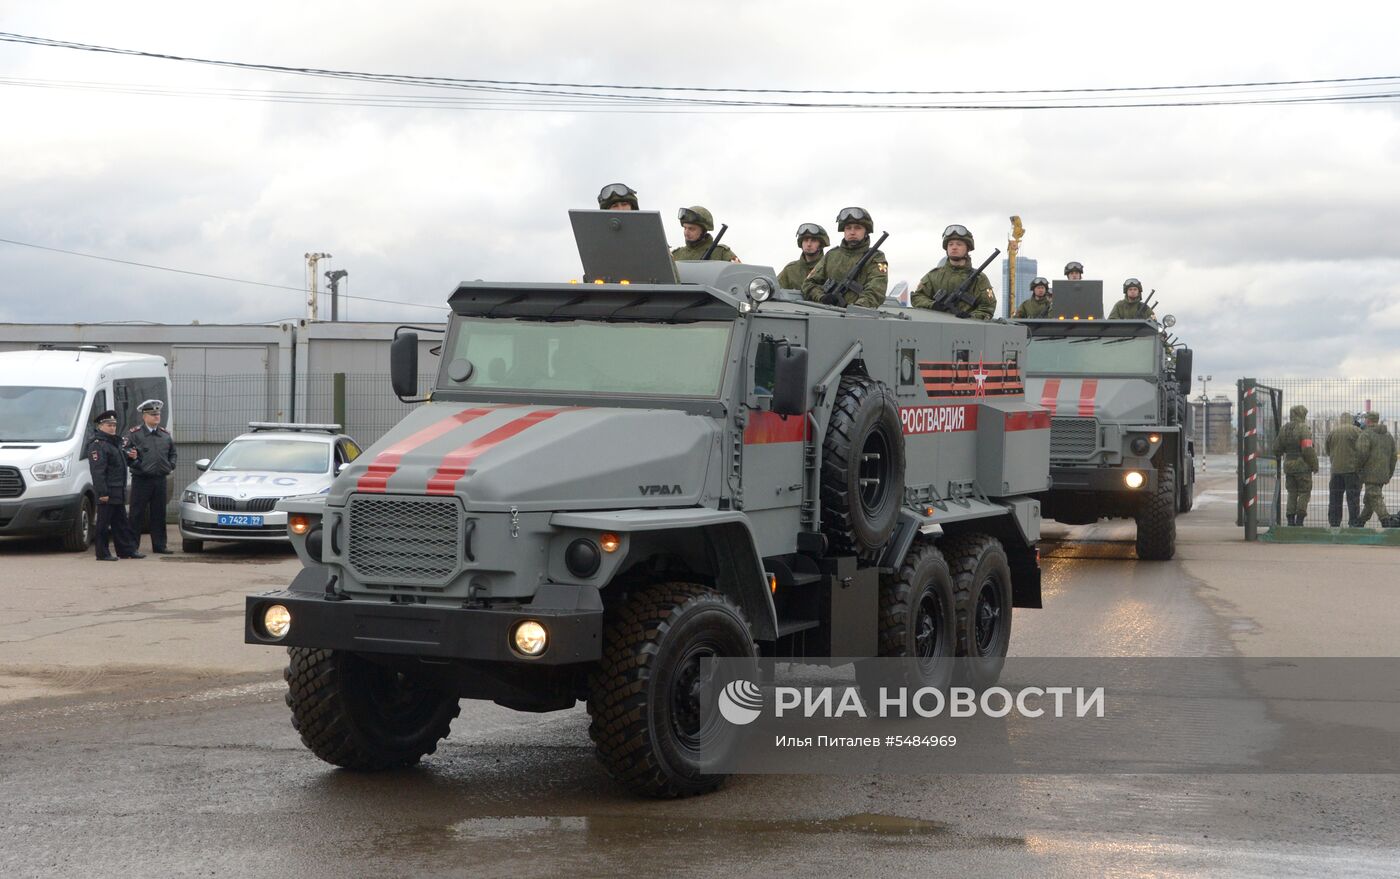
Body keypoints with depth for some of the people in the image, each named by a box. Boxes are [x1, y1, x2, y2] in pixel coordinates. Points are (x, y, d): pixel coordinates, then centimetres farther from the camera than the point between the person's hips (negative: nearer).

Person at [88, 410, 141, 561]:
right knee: (104, 524, -3)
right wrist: (102, 492, -25)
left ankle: (127, 550, 19)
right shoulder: (97, 445, -13)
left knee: (121, 523, 14)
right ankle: (102, 553, 1)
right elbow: (98, 471, -20)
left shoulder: (114, 443, 19)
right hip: (107, 494, -10)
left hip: (118, 493, 10)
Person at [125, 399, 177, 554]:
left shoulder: (165, 435, 14)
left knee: (159, 514, 9)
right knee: (137, 514, -2)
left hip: (160, 479, 5)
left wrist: (171, 466, 12)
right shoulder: (134, 434, -2)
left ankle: (159, 545, 15)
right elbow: (125, 453, -4)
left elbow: (172, 452, 26)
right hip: (141, 479, -5)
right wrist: (131, 457, -24)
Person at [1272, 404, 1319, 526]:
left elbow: (1277, 449, 12)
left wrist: (1279, 456, 34)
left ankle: (1291, 519, 9)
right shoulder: (1304, 429, -12)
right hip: (1303, 466, -6)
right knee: (1305, 492, 3)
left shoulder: (1283, 429, 8)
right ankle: (1299, 519, -4)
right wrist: (1314, 465, -10)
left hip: (1288, 466, 6)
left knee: (1292, 493, 13)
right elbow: (1308, 450, -19)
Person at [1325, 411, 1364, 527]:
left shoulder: (1332, 432, 6)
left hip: (1336, 469, 3)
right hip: (1352, 468, -3)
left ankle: (1334, 522, 10)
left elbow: (1328, 452, 14)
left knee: (1335, 497, 10)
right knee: (1353, 497, -1)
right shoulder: (1356, 431, -6)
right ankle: (1354, 523, -3)